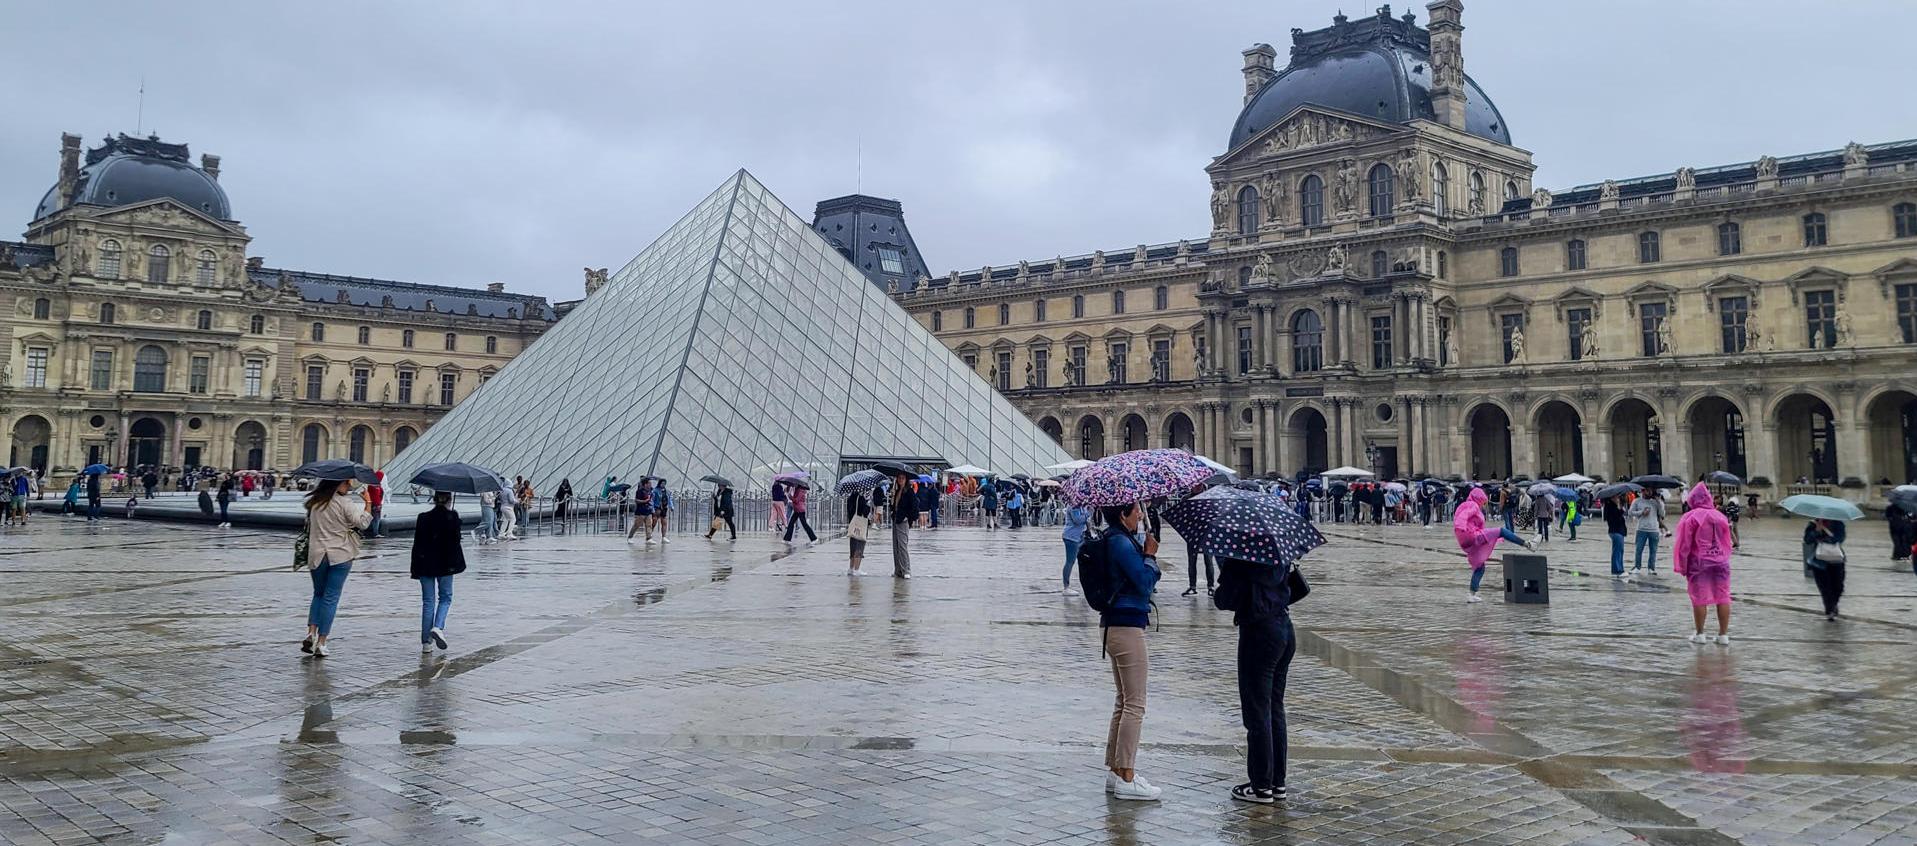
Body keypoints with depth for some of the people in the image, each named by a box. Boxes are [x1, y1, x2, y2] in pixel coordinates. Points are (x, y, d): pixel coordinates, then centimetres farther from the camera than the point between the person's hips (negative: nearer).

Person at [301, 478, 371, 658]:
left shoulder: (314, 502, 5)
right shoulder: (344, 503, -11)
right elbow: (362, 523, -13)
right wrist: (367, 504, -1)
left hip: (316, 555, 4)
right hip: (341, 555, -4)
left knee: (318, 594, 20)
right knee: (331, 598, 2)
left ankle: (311, 633, 1)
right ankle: (321, 643, 1)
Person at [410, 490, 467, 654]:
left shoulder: (423, 518, 1)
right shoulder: (452, 517, -6)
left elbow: (417, 545, 2)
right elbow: (455, 542, -10)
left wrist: (416, 569, 6)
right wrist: (455, 564, -2)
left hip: (426, 565, 2)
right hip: (444, 565, -2)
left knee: (428, 601, 8)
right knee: (445, 598, 13)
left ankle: (426, 642, 7)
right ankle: (438, 627, -12)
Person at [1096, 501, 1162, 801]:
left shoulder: (1114, 540, 14)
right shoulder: (1122, 543, -17)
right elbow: (1145, 582, -18)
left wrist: (1146, 555, 3)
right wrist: (1150, 555, -5)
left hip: (1114, 626, 10)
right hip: (1127, 627, -10)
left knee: (1124, 700, 16)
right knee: (1135, 704, -5)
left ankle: (1116, 770, 22)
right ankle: (1126, 779, -1)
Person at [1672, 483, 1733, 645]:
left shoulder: (1690, 517, -8)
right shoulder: (1721, 517, 7)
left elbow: (1684, 544, -9)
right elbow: (1727, 542, 13)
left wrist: (1682, 566, -2)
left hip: (1698, 563, -4)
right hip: (1721, 562, 4)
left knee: (1700, 598, 2)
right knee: (1723, 598, 6)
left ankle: (1699, 634, 8)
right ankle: (1724, 634, 9)